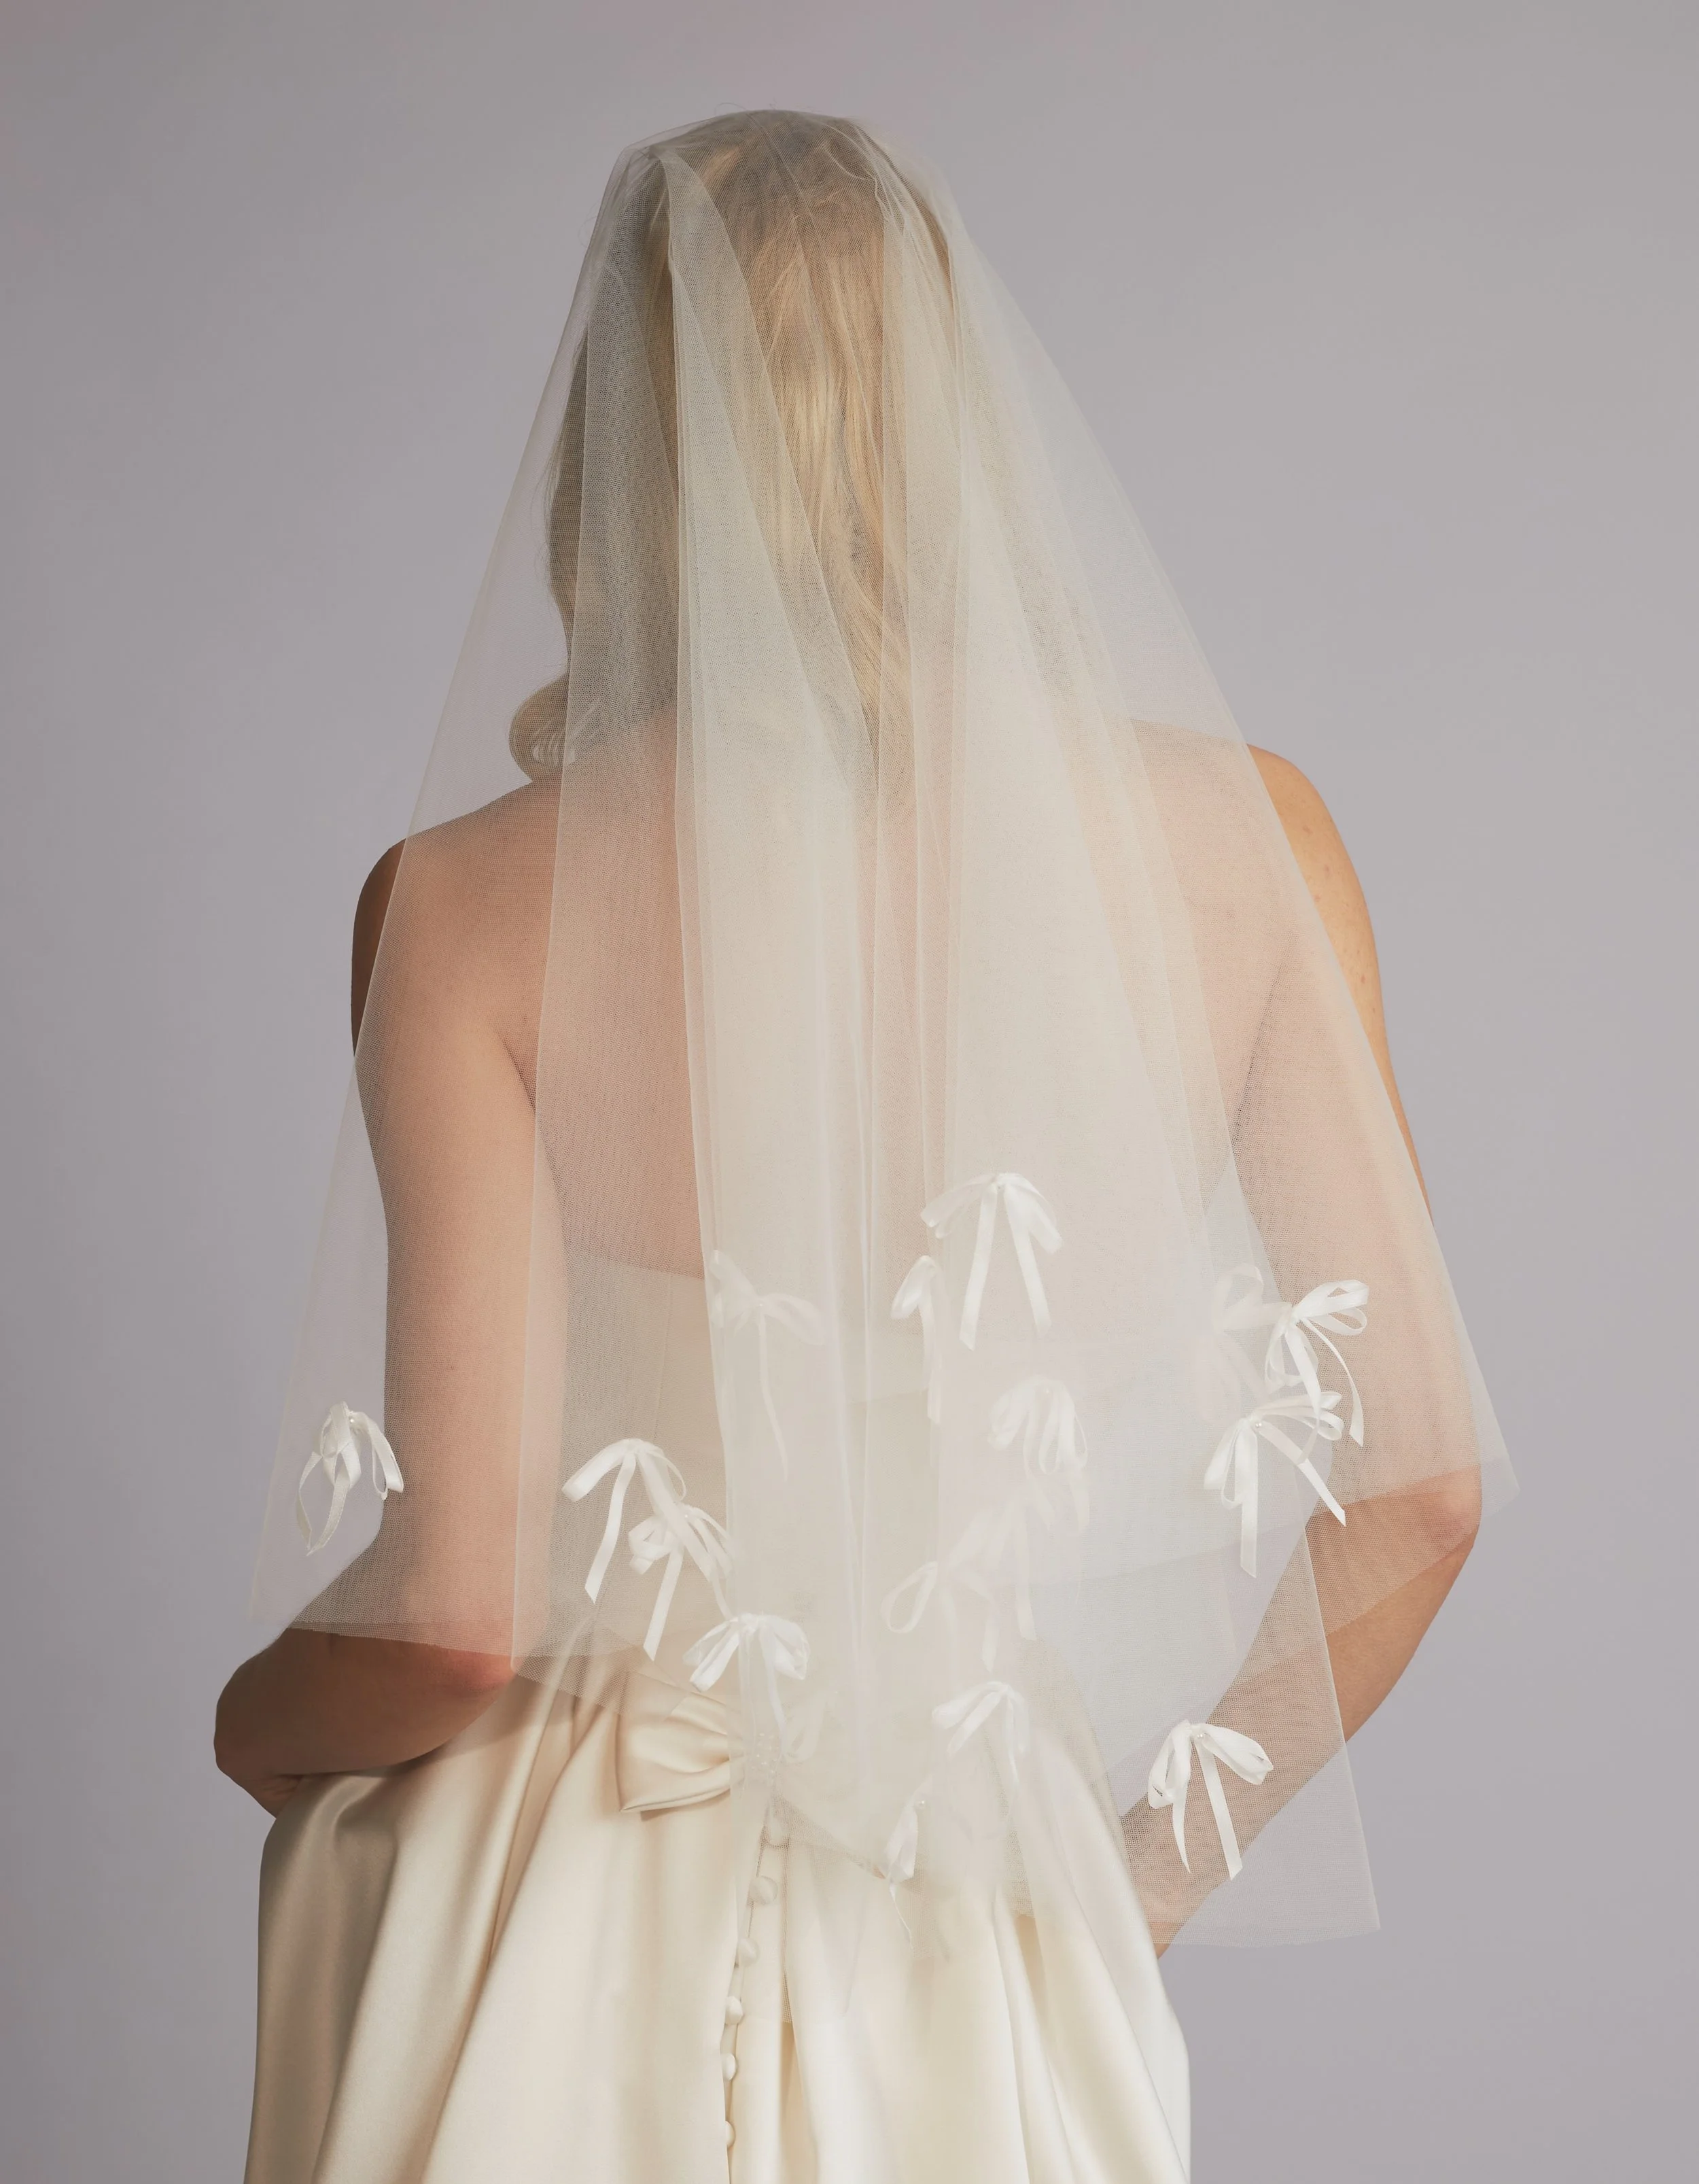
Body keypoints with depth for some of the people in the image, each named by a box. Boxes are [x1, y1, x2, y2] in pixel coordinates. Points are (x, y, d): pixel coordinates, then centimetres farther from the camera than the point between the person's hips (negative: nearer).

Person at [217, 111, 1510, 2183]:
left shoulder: (475, 905, -15)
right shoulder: (1236, 841, -8)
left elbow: (458, 1604, -17)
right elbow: (1417, 1477, -6)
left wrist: (251, 1723, 5)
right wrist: (1161, 1854, 9)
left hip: (547, 1944, -1)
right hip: (979, 1952, 2)